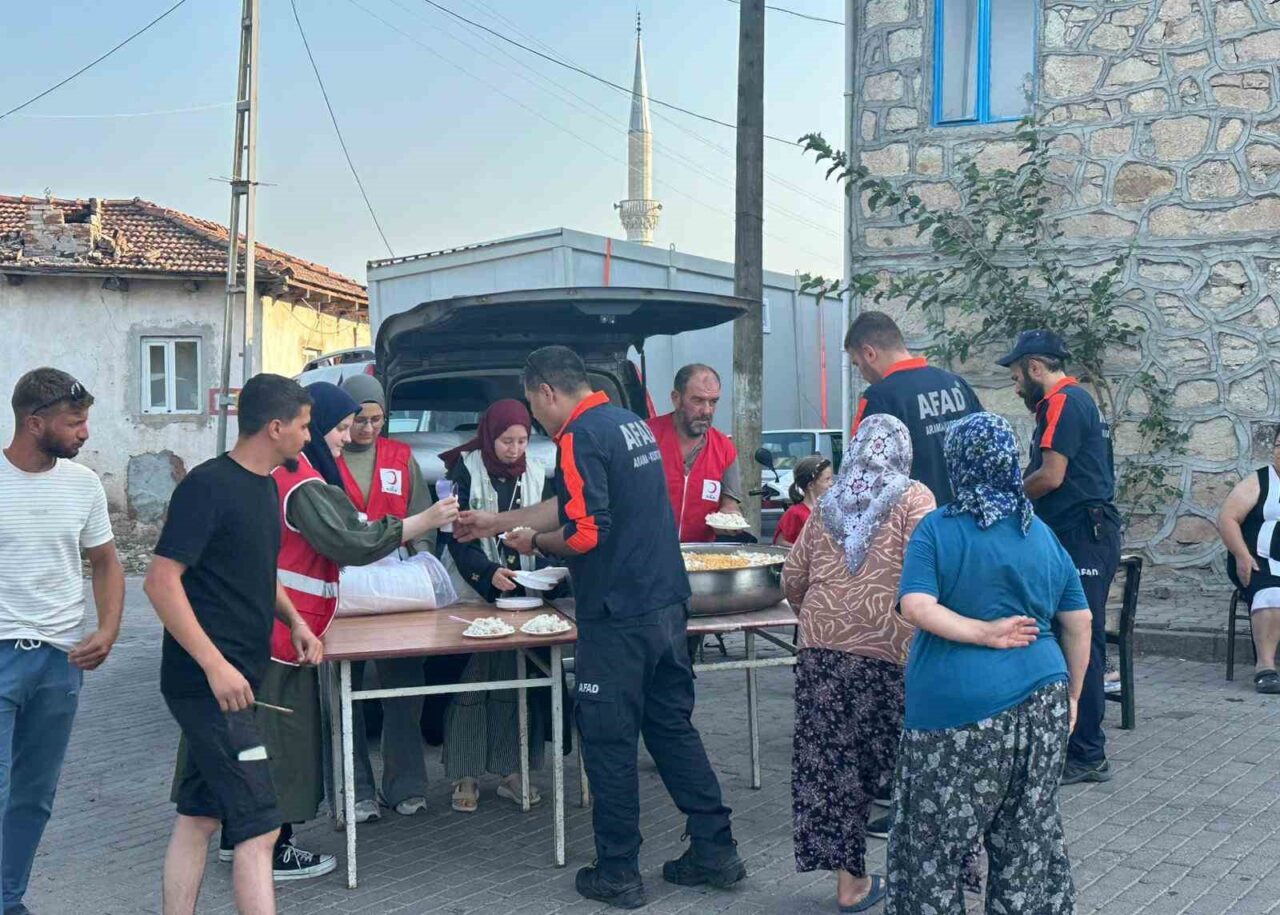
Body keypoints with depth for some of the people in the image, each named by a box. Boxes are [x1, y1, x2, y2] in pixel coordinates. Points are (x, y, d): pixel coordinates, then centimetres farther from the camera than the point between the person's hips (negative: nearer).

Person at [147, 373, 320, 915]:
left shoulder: (263, 486, 14)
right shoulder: (208, 486, -15)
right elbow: (161, 581, -19)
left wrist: (294, 621, 11)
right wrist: (215, 664, -24)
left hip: (235, 678, 9)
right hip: (208, 681, -9)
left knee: (200, 816, 14)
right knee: (258, 827, -9)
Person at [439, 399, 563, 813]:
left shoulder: (537, 476, 9)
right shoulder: (466, 471, -2)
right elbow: (457, 539, -7)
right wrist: (489, 572, -21)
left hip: (525, 594, 3)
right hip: (476, 593, -3)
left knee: (519, 681, 3)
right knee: (472, 681, -3)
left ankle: (511, 770, 13)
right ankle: (466, 776, 6)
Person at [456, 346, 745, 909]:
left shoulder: (581, 436, -14)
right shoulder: (633, 423, 15)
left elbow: (585, 533, -22)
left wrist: (534, 541, -2)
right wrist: (498, 522, 29)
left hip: (618, 616, -8)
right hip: (667, 604, 8)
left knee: (609, 741, 3)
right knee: (673, 727, 15)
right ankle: (715, 850, 19)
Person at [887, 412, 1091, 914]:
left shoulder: (936, 529, -6)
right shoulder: (1043, 535, 5)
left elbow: (916, 606, -20)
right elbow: (1078, 622, 9)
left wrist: (983, 634, -13)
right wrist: (1071, 695, 17)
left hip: (957, 704, -4)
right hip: (1039, 701, 4)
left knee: (936, 833, 8)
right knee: (1028, 832, 16)